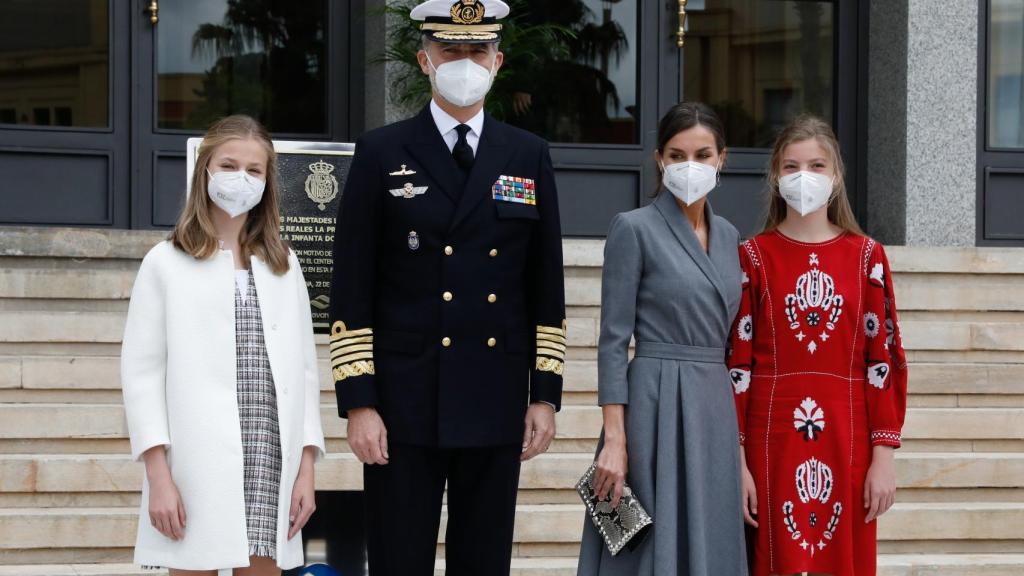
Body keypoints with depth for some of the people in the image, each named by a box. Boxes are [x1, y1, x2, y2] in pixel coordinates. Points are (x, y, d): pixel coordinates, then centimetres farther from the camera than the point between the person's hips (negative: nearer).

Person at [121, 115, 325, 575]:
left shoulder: (283, 265, 15)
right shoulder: (166, 263, 3)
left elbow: (303, 369, 14)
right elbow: (141, 373, -1)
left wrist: (306, 469, 6)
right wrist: (158, 477, -9)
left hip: (272, 465, 3)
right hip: (198, 467, -3)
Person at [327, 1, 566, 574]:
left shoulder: (529, 156, 9)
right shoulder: (381, 154, 0)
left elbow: (547, 289, 10)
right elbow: (352, 291, -2)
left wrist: (545, 395, 4)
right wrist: (358, 404, -8)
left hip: (497, 407, 3)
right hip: (405, 407, -2)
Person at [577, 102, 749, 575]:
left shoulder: (727, 235, 13)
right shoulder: (634, 229, -6)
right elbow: (613, 340, -9)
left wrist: (736, 431, 14)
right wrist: (614, 439, -16)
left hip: (715, 411, 6)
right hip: (657, 407, -6)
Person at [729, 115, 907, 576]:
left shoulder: (866, 256, 5)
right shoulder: (753, 257, 3)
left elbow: (884, 359, 3)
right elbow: (735, 362, 1)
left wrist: (883, 455, -3)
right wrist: (736, 460, -5)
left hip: (846, 442, 1)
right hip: (772, 439, -1)